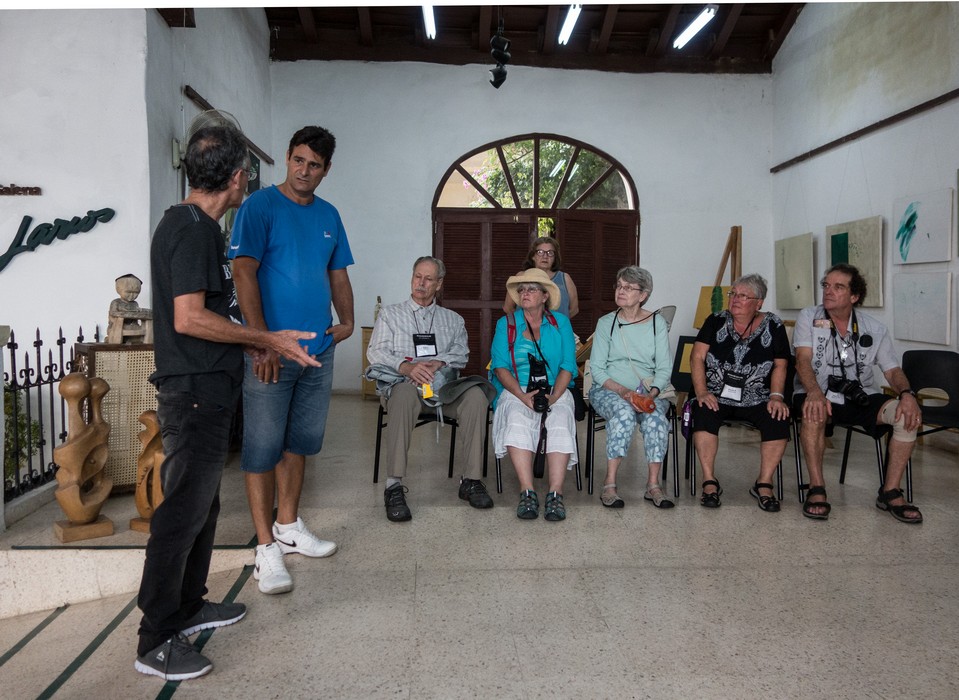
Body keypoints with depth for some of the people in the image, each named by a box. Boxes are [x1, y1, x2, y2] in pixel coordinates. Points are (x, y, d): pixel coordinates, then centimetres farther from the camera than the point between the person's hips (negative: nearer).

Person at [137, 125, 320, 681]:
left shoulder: (191, 224, 15)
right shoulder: (194, 228, -17)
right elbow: (189, 318, -24)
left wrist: (257, 343, 20)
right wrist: (268, 339, -17)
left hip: (205, 390, 10)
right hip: (195, 391, -10)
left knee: (201, 503, 18)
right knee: (183, 510, -3)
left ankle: (187, 606, 32)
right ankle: (157, 642, 8)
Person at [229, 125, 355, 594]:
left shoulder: (329, 215, 12)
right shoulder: (260, 206, -7)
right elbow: (244, 273, -13)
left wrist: (347, 321, 4)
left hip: (318, 350, 6)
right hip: (272, 351, -6)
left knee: (299, 442, 16)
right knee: (263, 448, 0)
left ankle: (288, 525, 31)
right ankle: (267, 547, 10)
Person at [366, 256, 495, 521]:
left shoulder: (453, 319, 24)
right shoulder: (390, 314, 19)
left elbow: (461, 353, 8)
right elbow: (376, 353, 5)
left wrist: (438, 363, -15)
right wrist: (406, 367, -15)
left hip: (443, 383, 2)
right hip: (403, 382, -2)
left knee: (476, 395, -31)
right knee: (405, 394, -40)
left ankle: (471, 479, -26)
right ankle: (394, 486, -41)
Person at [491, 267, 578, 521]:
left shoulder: (560, 323, 13)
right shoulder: (506, 324, 12)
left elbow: (568, 366, 4)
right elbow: (500, 366, 1)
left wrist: (553, 396, -13)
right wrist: (523, 395, -15)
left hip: (555, 392, 0)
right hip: (516, 392, 0)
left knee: (560, 424, -31)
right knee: (518, 421, -33)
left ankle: (555, 495, -37)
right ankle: (527, 493, -36)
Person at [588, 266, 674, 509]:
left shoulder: (657, 324, 8)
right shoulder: (606, 323, 6)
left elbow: (664, 369, 3)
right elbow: (597, 369, -1)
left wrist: (651, 394, -17)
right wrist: (623, 391, -18)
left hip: (649, 391, 1)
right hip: (609, 389, -1)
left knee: (655, 416, -32)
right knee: (624, 413, -34)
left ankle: (653, 485, -25)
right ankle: (610, 484, -30)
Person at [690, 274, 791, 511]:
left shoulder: (773, 326, 4)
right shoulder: (716, 321, 5)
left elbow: (780, 366, 6)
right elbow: (697, 357, -1)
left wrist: (776, 396, -10)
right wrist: (702, 392, -13)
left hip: (757, 399, 1)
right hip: (717, 396, 0)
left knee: (778, 419, -28)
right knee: (704, 414, -31)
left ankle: (764, 484, -10)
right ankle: (709, 482, -19)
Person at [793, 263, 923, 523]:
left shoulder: (874, 329, 6)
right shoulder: (808, 318, -1)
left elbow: (893, 370, 5)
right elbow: (803, 360, -14)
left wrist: (907, 393, -18)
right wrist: (814, 392, -34)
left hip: (861, 399, 3)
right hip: (819, 394, -3)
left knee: (908, 414, -21)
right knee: (814, 413, -37)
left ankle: (890, 492, -9)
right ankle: (816, 489, -22)